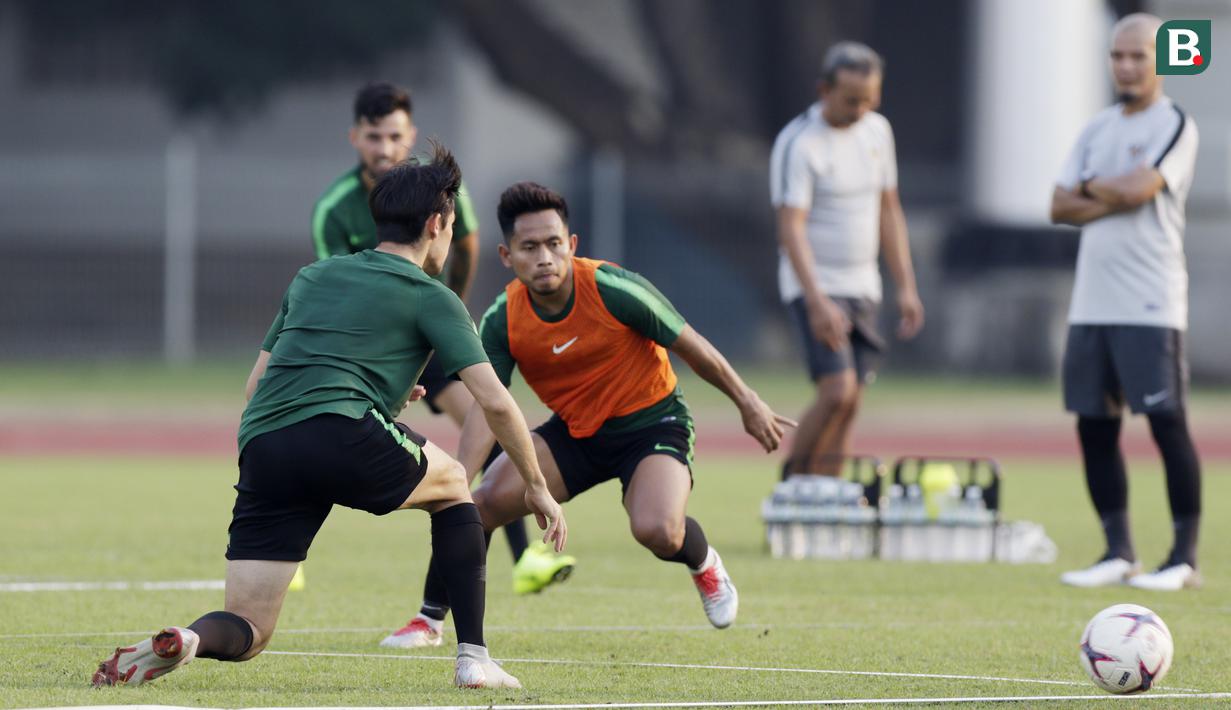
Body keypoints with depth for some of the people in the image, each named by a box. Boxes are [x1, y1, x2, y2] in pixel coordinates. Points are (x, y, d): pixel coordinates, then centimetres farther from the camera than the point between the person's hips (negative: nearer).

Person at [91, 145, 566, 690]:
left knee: (245, 633, 9)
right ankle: (472, 656, 18)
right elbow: (494, 401, 5)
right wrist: (536, 487, 18)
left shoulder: (312, 277, 30)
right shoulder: (429, 297, 13)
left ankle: (180, 642, -27)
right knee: (452, 484, 28)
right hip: (342, 435, -4)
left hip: (261, 449, 4)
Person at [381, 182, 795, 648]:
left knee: (657, 530, -31)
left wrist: (747, 403, -2)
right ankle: (430, 620, 2)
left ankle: (705, 565, 8)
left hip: (652, 422, -4)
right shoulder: (502, 321, -15)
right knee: (487, 498, -17)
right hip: (574, 431, 4)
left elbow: (690, 346, -11)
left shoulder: (614, 290, -25)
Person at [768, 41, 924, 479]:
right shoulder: (799, 144, -14)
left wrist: (906, 287, 12)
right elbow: (791, 229, -20)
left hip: (862, 289, 7)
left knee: (849, 406, 2)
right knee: (837, 390, -19)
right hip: (816, 288, -7)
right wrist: (817, 303, -30)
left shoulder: (876, 131, 8)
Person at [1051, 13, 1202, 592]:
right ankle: (1118, 553, 13)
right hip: (1092, 301, 7)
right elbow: (1060, 207, 8)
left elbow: (1138, 188, -18)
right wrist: (1116, 198, -7)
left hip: (1151, 304, -7)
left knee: (1167, 422, -7)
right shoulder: (1098, 129, 16)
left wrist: (1091, 187, 0)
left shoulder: (1174, 126, -4)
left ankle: (1184, 556, -2)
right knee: (1094, 425, 6)